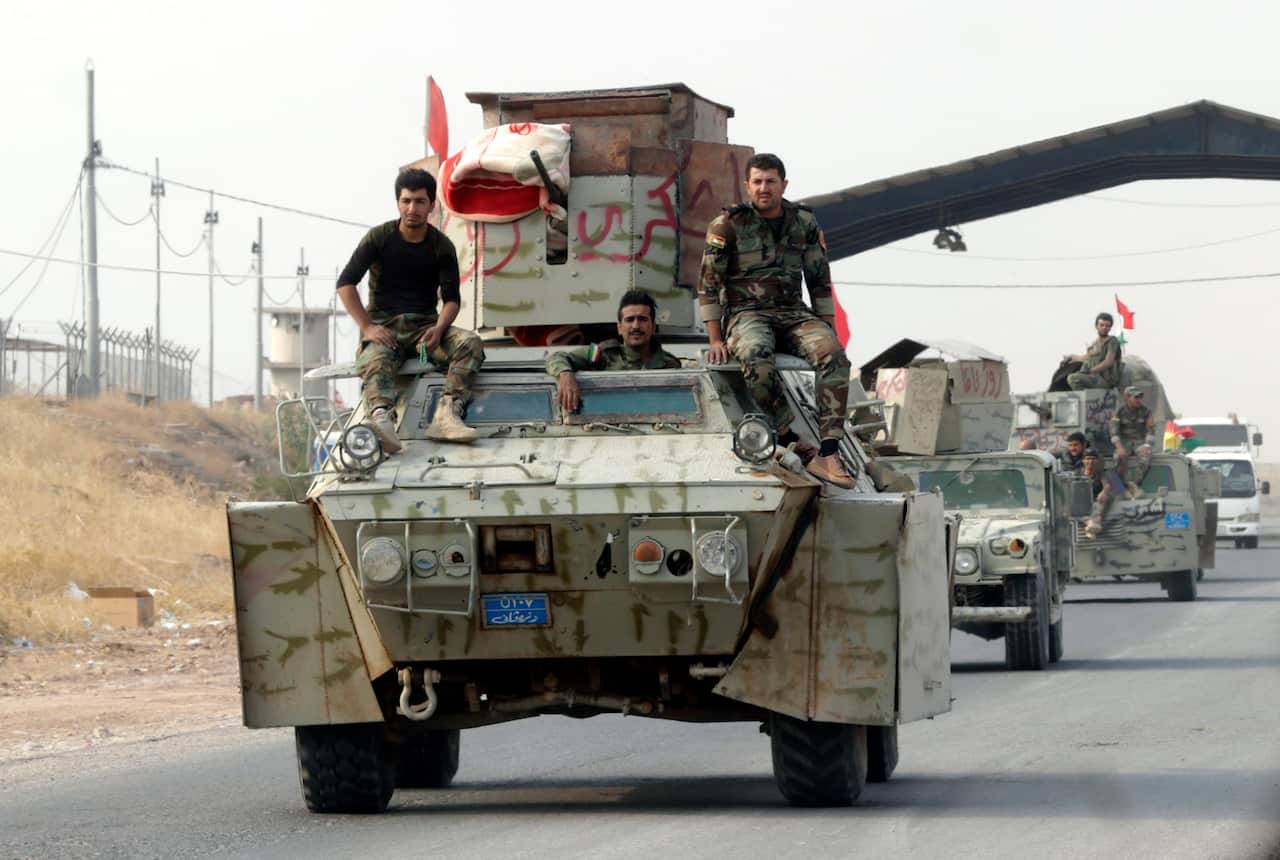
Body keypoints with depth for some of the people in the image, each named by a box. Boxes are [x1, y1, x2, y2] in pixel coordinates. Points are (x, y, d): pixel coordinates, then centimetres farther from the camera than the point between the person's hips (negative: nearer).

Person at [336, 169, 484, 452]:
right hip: (383, 325, -2)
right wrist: (367, 326, -14)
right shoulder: (380, 238, 3)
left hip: (425, 325, 2)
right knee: (375, 362, -37)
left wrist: (438, 329, -20)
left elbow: (451, 298, 2)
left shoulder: (441, 246, 7)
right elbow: (346, 283, -1)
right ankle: (382, 419, -65)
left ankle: (446, 415, -44)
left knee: (470, 343, -27)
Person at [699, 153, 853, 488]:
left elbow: (820, 281, 17)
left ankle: (828, 455, -35)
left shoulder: (804, 222, 10)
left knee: (832, 354, -29)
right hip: (746, 314, -3)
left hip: (794, 313, 3)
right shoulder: (728, 225, -1)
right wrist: (716, 340, -6)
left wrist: (827, 330, 10)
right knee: (755, 355, -40)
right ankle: (790, 441, -32)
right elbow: (709, 284, 0)